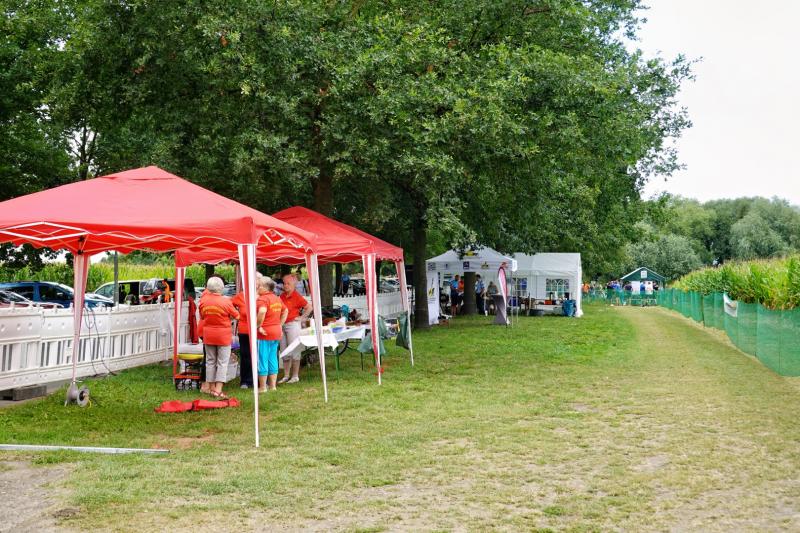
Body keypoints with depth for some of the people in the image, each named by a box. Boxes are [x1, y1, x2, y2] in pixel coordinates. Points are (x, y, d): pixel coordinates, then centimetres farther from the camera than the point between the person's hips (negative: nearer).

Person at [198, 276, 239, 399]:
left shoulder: (203, 300, -6)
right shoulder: (226, 301, -17)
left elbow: (202, 316, 8)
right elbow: (236, 316, -6)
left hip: (208, 335, 4)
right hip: (223, 335, -4)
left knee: (210, 361, 14)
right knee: (222, 362, 1)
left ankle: (211, 388, 19)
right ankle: (218, 390, -6)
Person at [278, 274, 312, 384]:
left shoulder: (297, 296, -9)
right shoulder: (282, 296, 9)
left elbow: (309, 308, -9)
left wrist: (302, 318, -9)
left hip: (293, 324, -7)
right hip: (282, 325, 7)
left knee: (294, 351, -2)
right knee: (284, 352, 11)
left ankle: (295, 376, 4)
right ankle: (286, 376, 18)